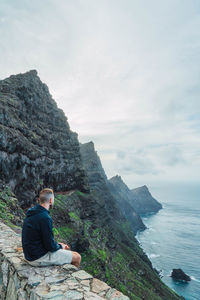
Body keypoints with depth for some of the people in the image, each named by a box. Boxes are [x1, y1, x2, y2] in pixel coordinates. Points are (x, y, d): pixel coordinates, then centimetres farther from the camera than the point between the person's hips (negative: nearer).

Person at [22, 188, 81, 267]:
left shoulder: (31, 212, 2)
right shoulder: (45, 218, -28)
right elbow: (51, 246, -22)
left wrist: (57, 243, 9)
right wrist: (60, 246, -1)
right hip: (39, 258, -9)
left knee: (67, 249, 24)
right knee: (77, 257, -1)